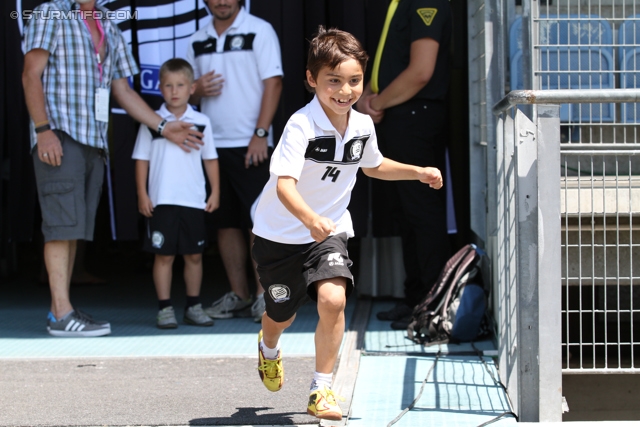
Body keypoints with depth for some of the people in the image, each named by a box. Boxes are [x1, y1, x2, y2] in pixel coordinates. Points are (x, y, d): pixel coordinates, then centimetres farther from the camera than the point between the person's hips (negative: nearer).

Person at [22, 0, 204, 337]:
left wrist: (163, 127, 12)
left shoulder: (108, 29, 19)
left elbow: (122, 90, 21)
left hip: (95, 141, 7)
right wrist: (43, 129, -17)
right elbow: (31, 75, -7)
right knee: (63, 223, -12)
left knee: (74, 228, 5)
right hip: (59, 136, -7)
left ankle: (58, 310, 8)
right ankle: (62, 314, -14)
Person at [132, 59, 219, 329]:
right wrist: (142, 194, -2)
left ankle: (194, 307, 17)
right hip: (161, 202, -2)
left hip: (194, 201, 2)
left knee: (194, 255, 7)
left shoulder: (201, 122, 6)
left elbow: (210, 159, 11)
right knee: (164, 255, 0)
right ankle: (165, 309, 5)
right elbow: (142, 159, 4)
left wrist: (215, 192, 7)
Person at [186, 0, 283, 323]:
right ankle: (238, 296, 13)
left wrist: (260, 133, -14)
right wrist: (198, 89, -5)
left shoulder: (259, 31, -1)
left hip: (250, 144, -5)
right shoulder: (197, 41, 14)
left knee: (258, 221, -6)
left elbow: (273, 83, -7)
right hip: (211, 144, 5)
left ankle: (264, 296, -3)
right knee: (226, 224, 7)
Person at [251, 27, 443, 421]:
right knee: (282, 315, 13)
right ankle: (269, 348, 52)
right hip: (281, 234, -3)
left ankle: (322, 389, -6)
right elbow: (284, 184, -38)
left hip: (331, 230, 3)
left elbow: (373, 166, 18)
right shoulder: (301, 126, -26)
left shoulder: (363, 126, -6)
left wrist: (418, 172, 9)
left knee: (333, 298, -22)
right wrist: (311, 219, -55)